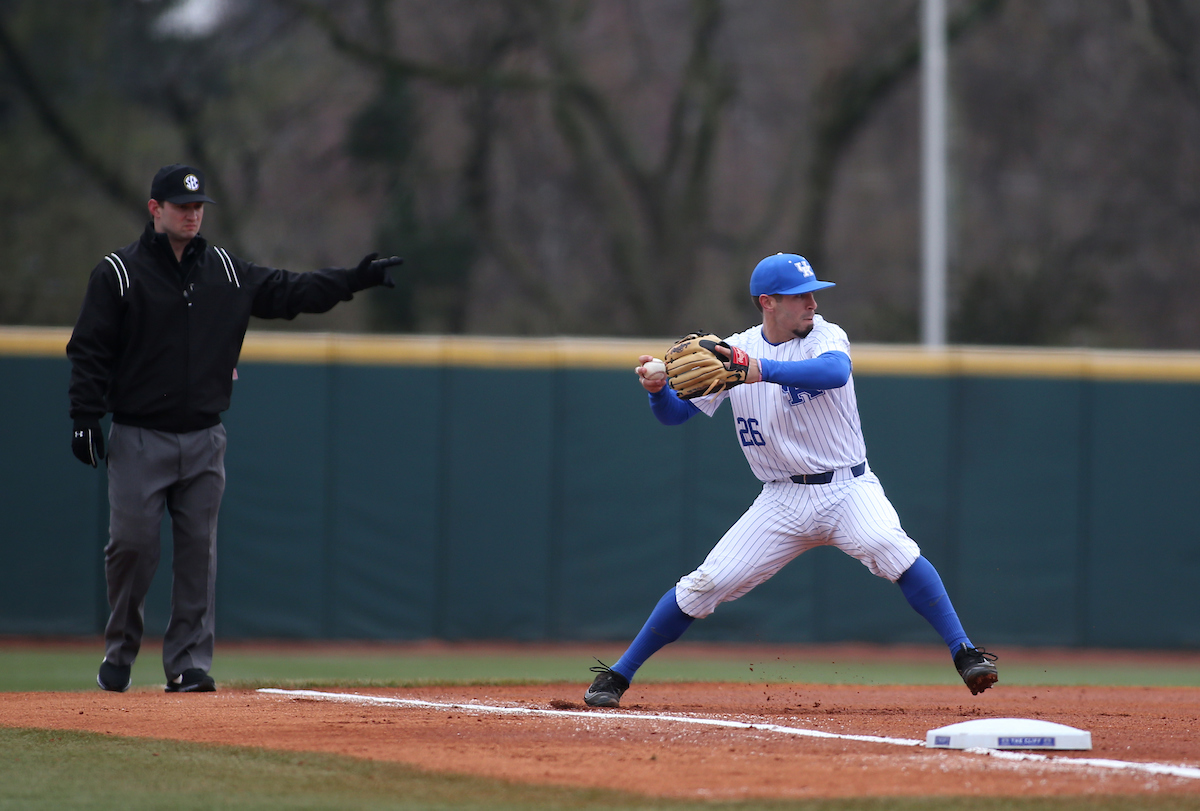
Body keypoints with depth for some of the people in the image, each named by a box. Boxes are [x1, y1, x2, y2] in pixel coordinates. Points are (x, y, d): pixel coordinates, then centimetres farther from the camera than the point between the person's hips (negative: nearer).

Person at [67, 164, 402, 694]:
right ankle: (120, 651, 12)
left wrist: (354, 280, 2)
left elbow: (289, 292, 12)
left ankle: (188, 664, 5)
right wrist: (85, 416, -13)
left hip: (203, 440, 4)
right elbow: (88, 350, -4)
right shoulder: (118, 273, -2)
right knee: (132, 544, -7)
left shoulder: (227, 272, 11)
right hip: (138, 440, -4)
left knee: (198, 551, 2)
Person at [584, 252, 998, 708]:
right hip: (782, 501, 2)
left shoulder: (826, 337, -5)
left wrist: (763, 371, -43)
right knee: (706, 584, -5)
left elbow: (835, 372, -30)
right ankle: (617, 675, 9)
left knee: (891, 549, -30)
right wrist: (657, 388, -21)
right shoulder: (733, 352, 3)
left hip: (848, 489, -2)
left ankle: (965, 655, -27)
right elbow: (674, 414, 3)